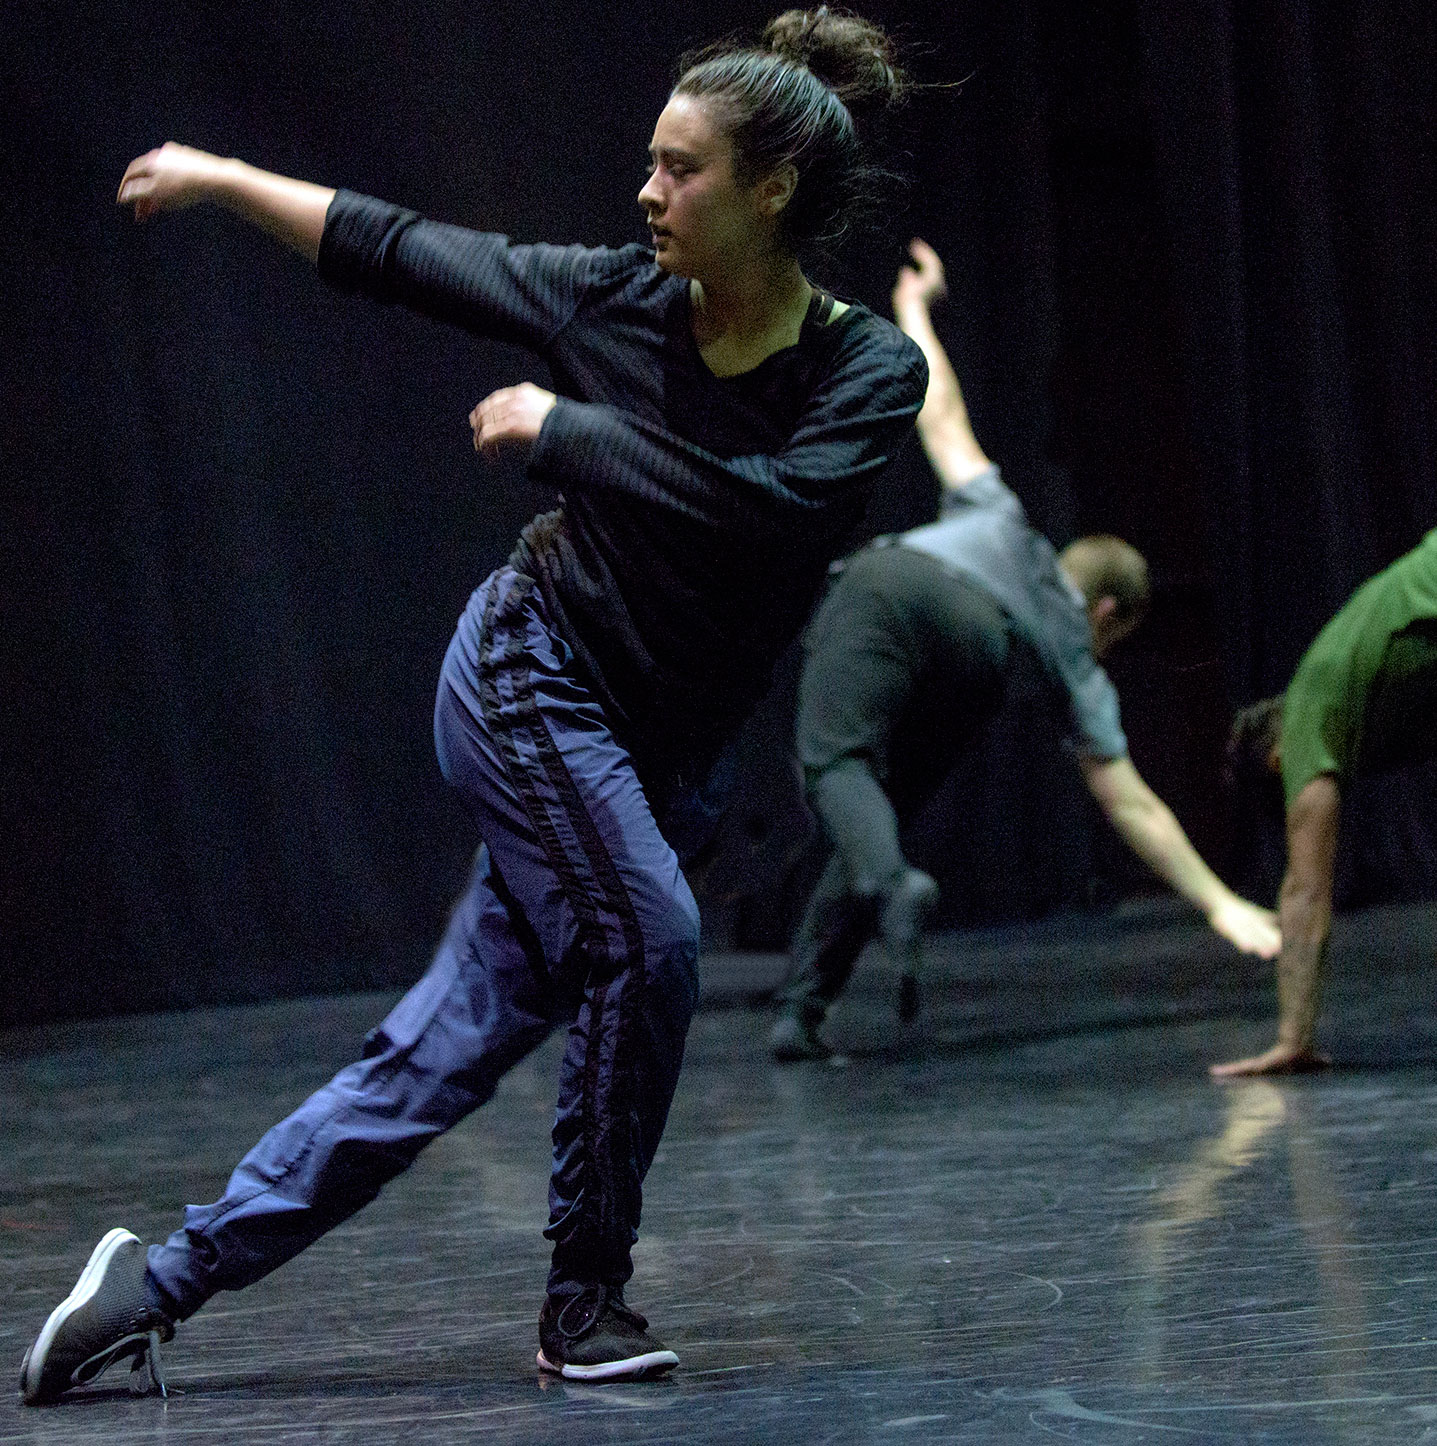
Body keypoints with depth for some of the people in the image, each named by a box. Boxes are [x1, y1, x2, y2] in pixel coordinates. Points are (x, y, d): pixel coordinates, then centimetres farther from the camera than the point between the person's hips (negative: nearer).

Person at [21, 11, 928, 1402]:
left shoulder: (869, 369, -10)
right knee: (642, 937, -23)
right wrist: (221, 178, 15)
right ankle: (585, 1298, -3)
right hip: (527, 670, -2)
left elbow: (777, 505, -26)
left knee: (445, 1047, 2)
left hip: (651, 745, 2)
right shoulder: (611, 297, -6)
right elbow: (401, 252, 7)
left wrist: (562, 425, -20)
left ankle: (163, 1277, 11)